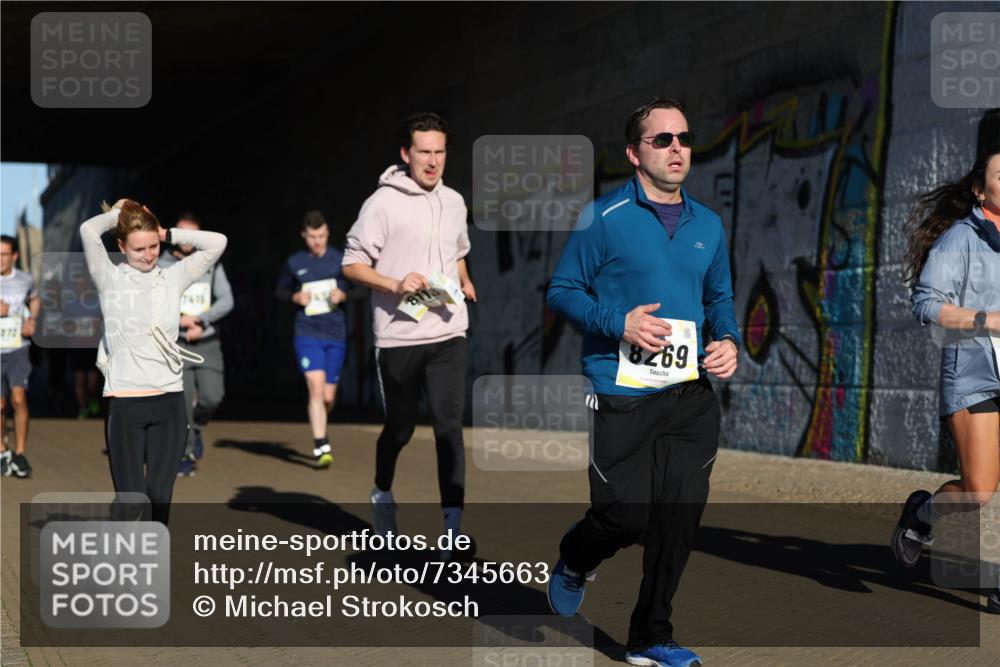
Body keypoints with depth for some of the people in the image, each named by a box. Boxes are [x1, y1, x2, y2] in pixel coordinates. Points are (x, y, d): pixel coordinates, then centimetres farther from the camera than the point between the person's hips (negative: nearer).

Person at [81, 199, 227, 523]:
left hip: (169, 402, 3)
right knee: (131, 501, -4)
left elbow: (217, 242, 5)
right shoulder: (110, 279, 0)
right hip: (124, 403, -3)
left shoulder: (173, 278, 9)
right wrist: (117, 213, 3)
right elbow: (88, 230, -15)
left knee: (159, 498, 8)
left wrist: (168, 234, 7)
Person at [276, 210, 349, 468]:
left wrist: (343, 294, -9)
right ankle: (322, 448, -16)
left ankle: (320, 433, 37)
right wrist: (295, 297, -4)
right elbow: (281, 290, 17)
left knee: (328, 397, 7)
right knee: (316, 388, -18)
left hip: (336, 334, 1)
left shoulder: (340, 259, 2)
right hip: (307, 333, -1)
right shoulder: (294, 263, 3)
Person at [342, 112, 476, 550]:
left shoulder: (454, 202, 11)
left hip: (448, 332, 4)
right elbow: (352, 264, -6)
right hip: (399, 335, -3)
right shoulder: (383, 203, -7)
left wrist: (465, 282, 9)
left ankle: (453, 526, -8)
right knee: (400, 426, 10)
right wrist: (395, 285, -20)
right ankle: (383, 493, 39)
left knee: (449, 425, -6)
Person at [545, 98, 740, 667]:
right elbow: (562, 291, -2)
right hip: (623, 397, -5)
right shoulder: (604, 219, -5)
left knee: (678, 521, 3)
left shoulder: (708, 225, 12)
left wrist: (729, 341, 4)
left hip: (692, 395, 5)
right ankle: (574, 564, 31)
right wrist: (619, 322, -16)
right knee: (626, 516, -6)